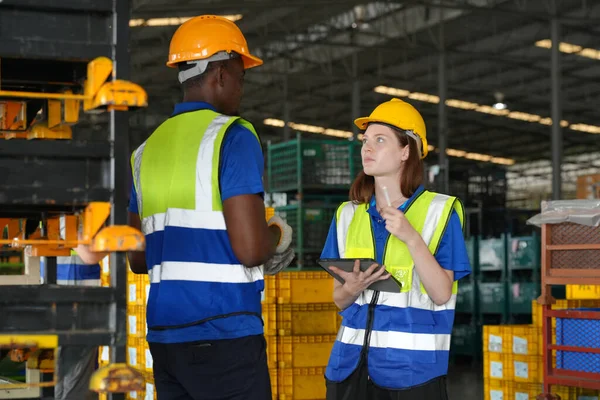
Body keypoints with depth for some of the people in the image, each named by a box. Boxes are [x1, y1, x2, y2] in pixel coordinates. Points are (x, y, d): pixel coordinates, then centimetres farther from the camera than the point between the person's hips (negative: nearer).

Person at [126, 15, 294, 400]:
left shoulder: (147, 149, 12)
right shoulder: (233, 136, -8)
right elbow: (251, 250, -16)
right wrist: (278, 234, 4)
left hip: (165, 333, 7)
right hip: (224, 335, -6)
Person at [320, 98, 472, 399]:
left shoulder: (438, 210, -2)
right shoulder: (348, 215, 9)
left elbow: (442, 294, -9)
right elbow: (339, 299, 12)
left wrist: (411, 238, -18)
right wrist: (352, 288, -10)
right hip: (351, 362, 4)